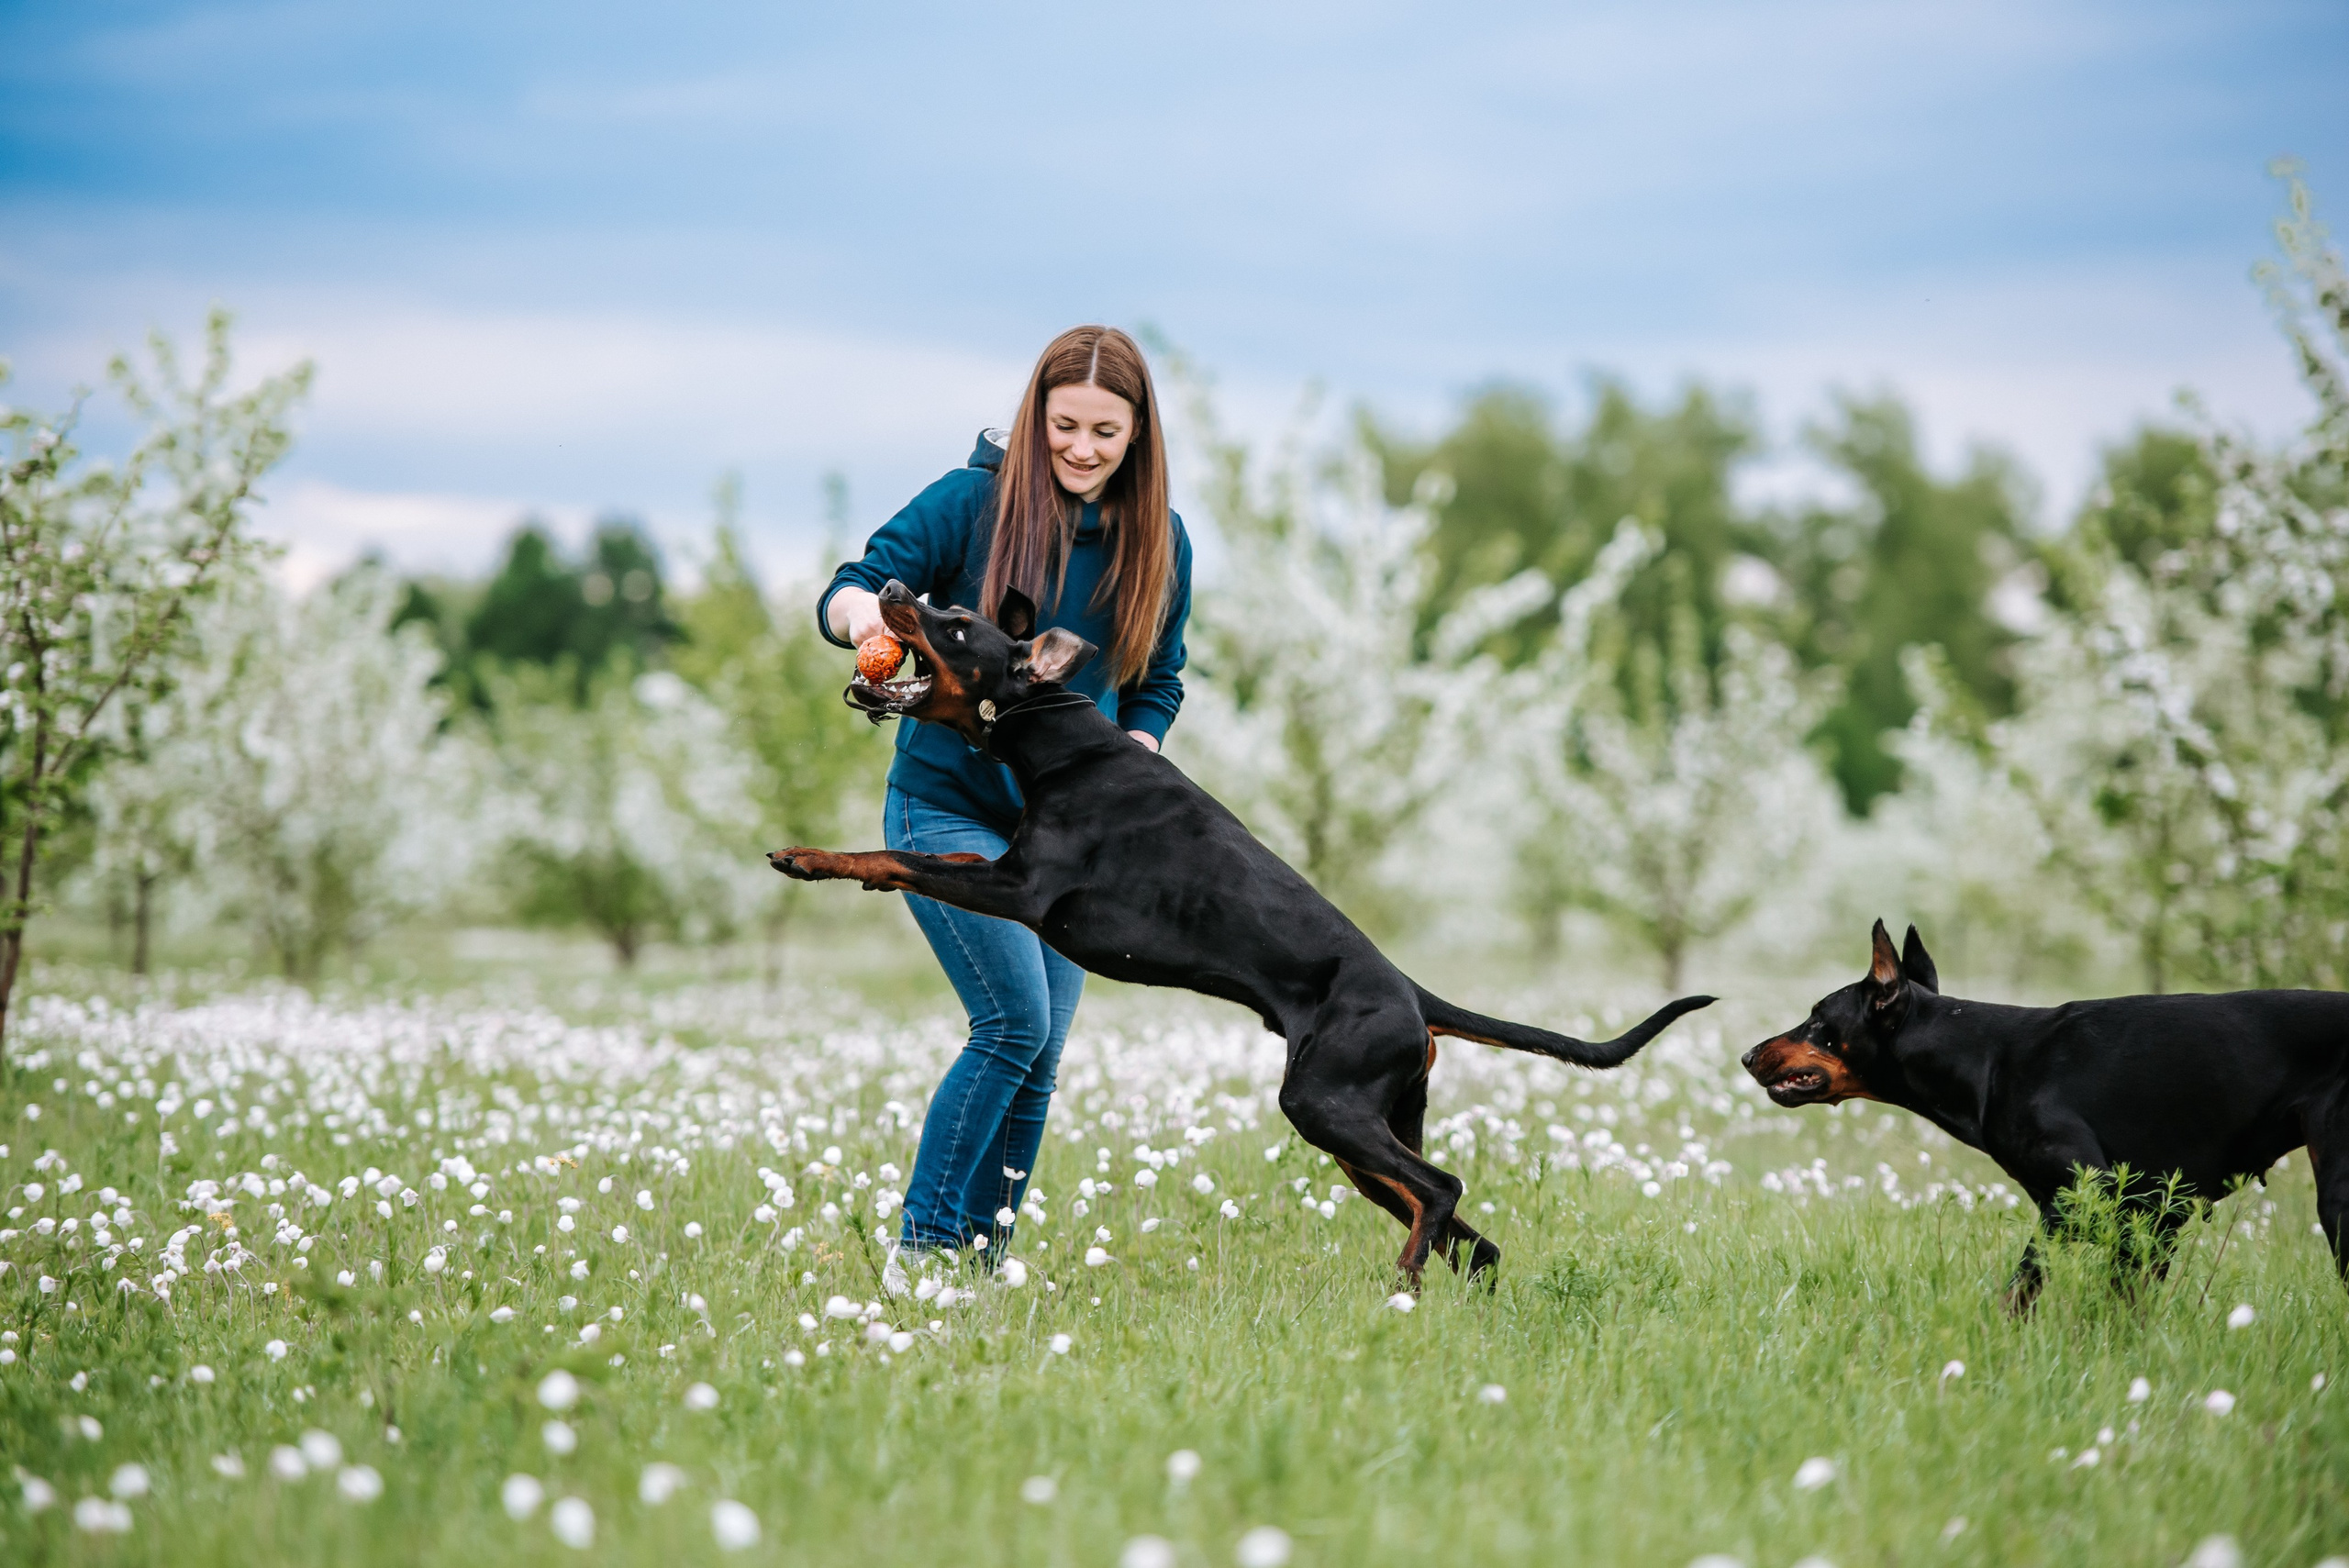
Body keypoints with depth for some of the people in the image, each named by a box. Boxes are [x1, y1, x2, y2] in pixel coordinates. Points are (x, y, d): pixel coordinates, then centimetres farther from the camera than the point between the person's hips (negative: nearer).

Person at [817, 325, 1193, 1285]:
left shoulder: (1158, 541, 1)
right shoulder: (974, 501, -11)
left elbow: (1157, 686, 11)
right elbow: (841, 598, -12)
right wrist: (864, 609, -36)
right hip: (947, 808, -5)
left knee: (1040, 1056, 3)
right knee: (1017, 1021, -18)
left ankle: (983, 1259, 16)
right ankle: (920, 1243, -8)